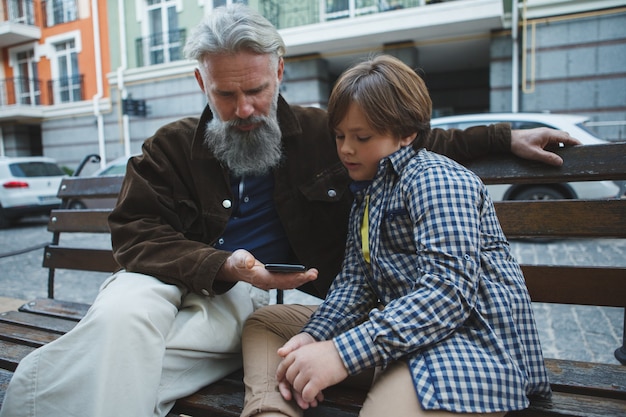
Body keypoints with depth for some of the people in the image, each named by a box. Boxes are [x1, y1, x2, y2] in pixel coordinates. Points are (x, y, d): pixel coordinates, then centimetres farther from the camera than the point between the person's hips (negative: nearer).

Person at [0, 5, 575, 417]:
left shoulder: (323, 134, 7)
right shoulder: (171, 148, 6)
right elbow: (135, 235, -2)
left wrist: (505, 137, 13)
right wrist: (223, 266, -18)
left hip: (258, 299, -1)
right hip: (176, 281, 2)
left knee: (115, 355, -29)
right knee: (122, 313, -33)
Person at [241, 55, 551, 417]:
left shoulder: (433, 179, -12)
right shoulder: (368, 191, 16)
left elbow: (449, 293, -23)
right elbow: (356, 281, 7)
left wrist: (343, 353, -28)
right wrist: (314, 336, -11)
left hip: (468, 331, -9)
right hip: (398, 323, 9)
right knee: (264, 322, 7)